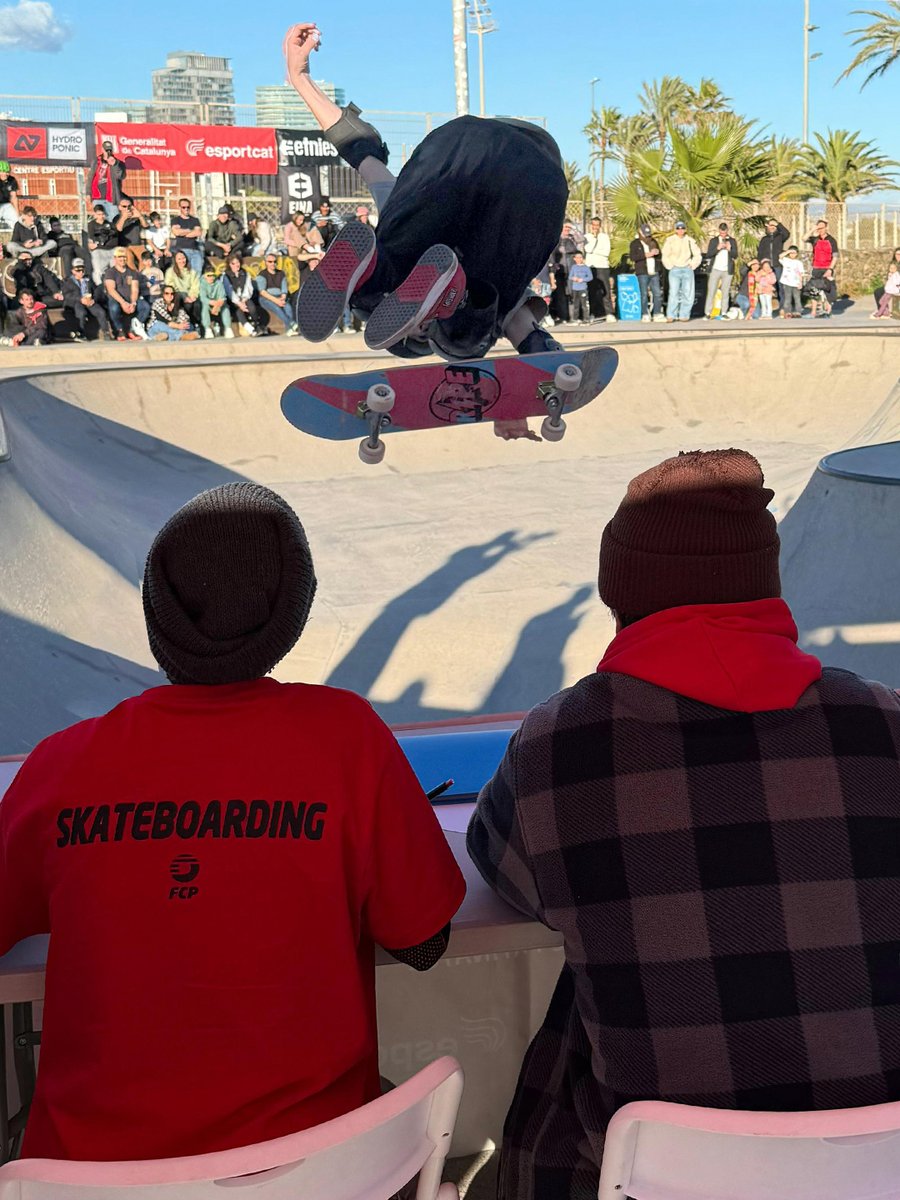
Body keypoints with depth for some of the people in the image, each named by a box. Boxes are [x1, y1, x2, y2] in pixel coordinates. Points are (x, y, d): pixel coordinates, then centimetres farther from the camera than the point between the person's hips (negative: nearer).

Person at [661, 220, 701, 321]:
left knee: (688, 294, -1)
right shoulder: (670, 240, 1)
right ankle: (671, 316, -10)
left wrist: (692, 266, 5)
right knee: (673, 293, -12)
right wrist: (670, 266, -2)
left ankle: (684, 315, 5)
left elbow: (697, 255, 13)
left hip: (687, 270, 3)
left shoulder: (690, 240, 8)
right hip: (675, 270, -3)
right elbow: (665, 256, 3)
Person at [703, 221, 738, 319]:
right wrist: (717, 248, -14)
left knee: (725, 292, 0)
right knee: (711, 292, -6)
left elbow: (735, 256, 6)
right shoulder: (713, 240, 7)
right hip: (715, 269, -1)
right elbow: (708, 255, 0)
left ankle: (723, 313, 3)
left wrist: (729, 249, -13)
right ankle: (708, 313, -6)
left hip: (727, 270, 1)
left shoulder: (732, 241, 9)